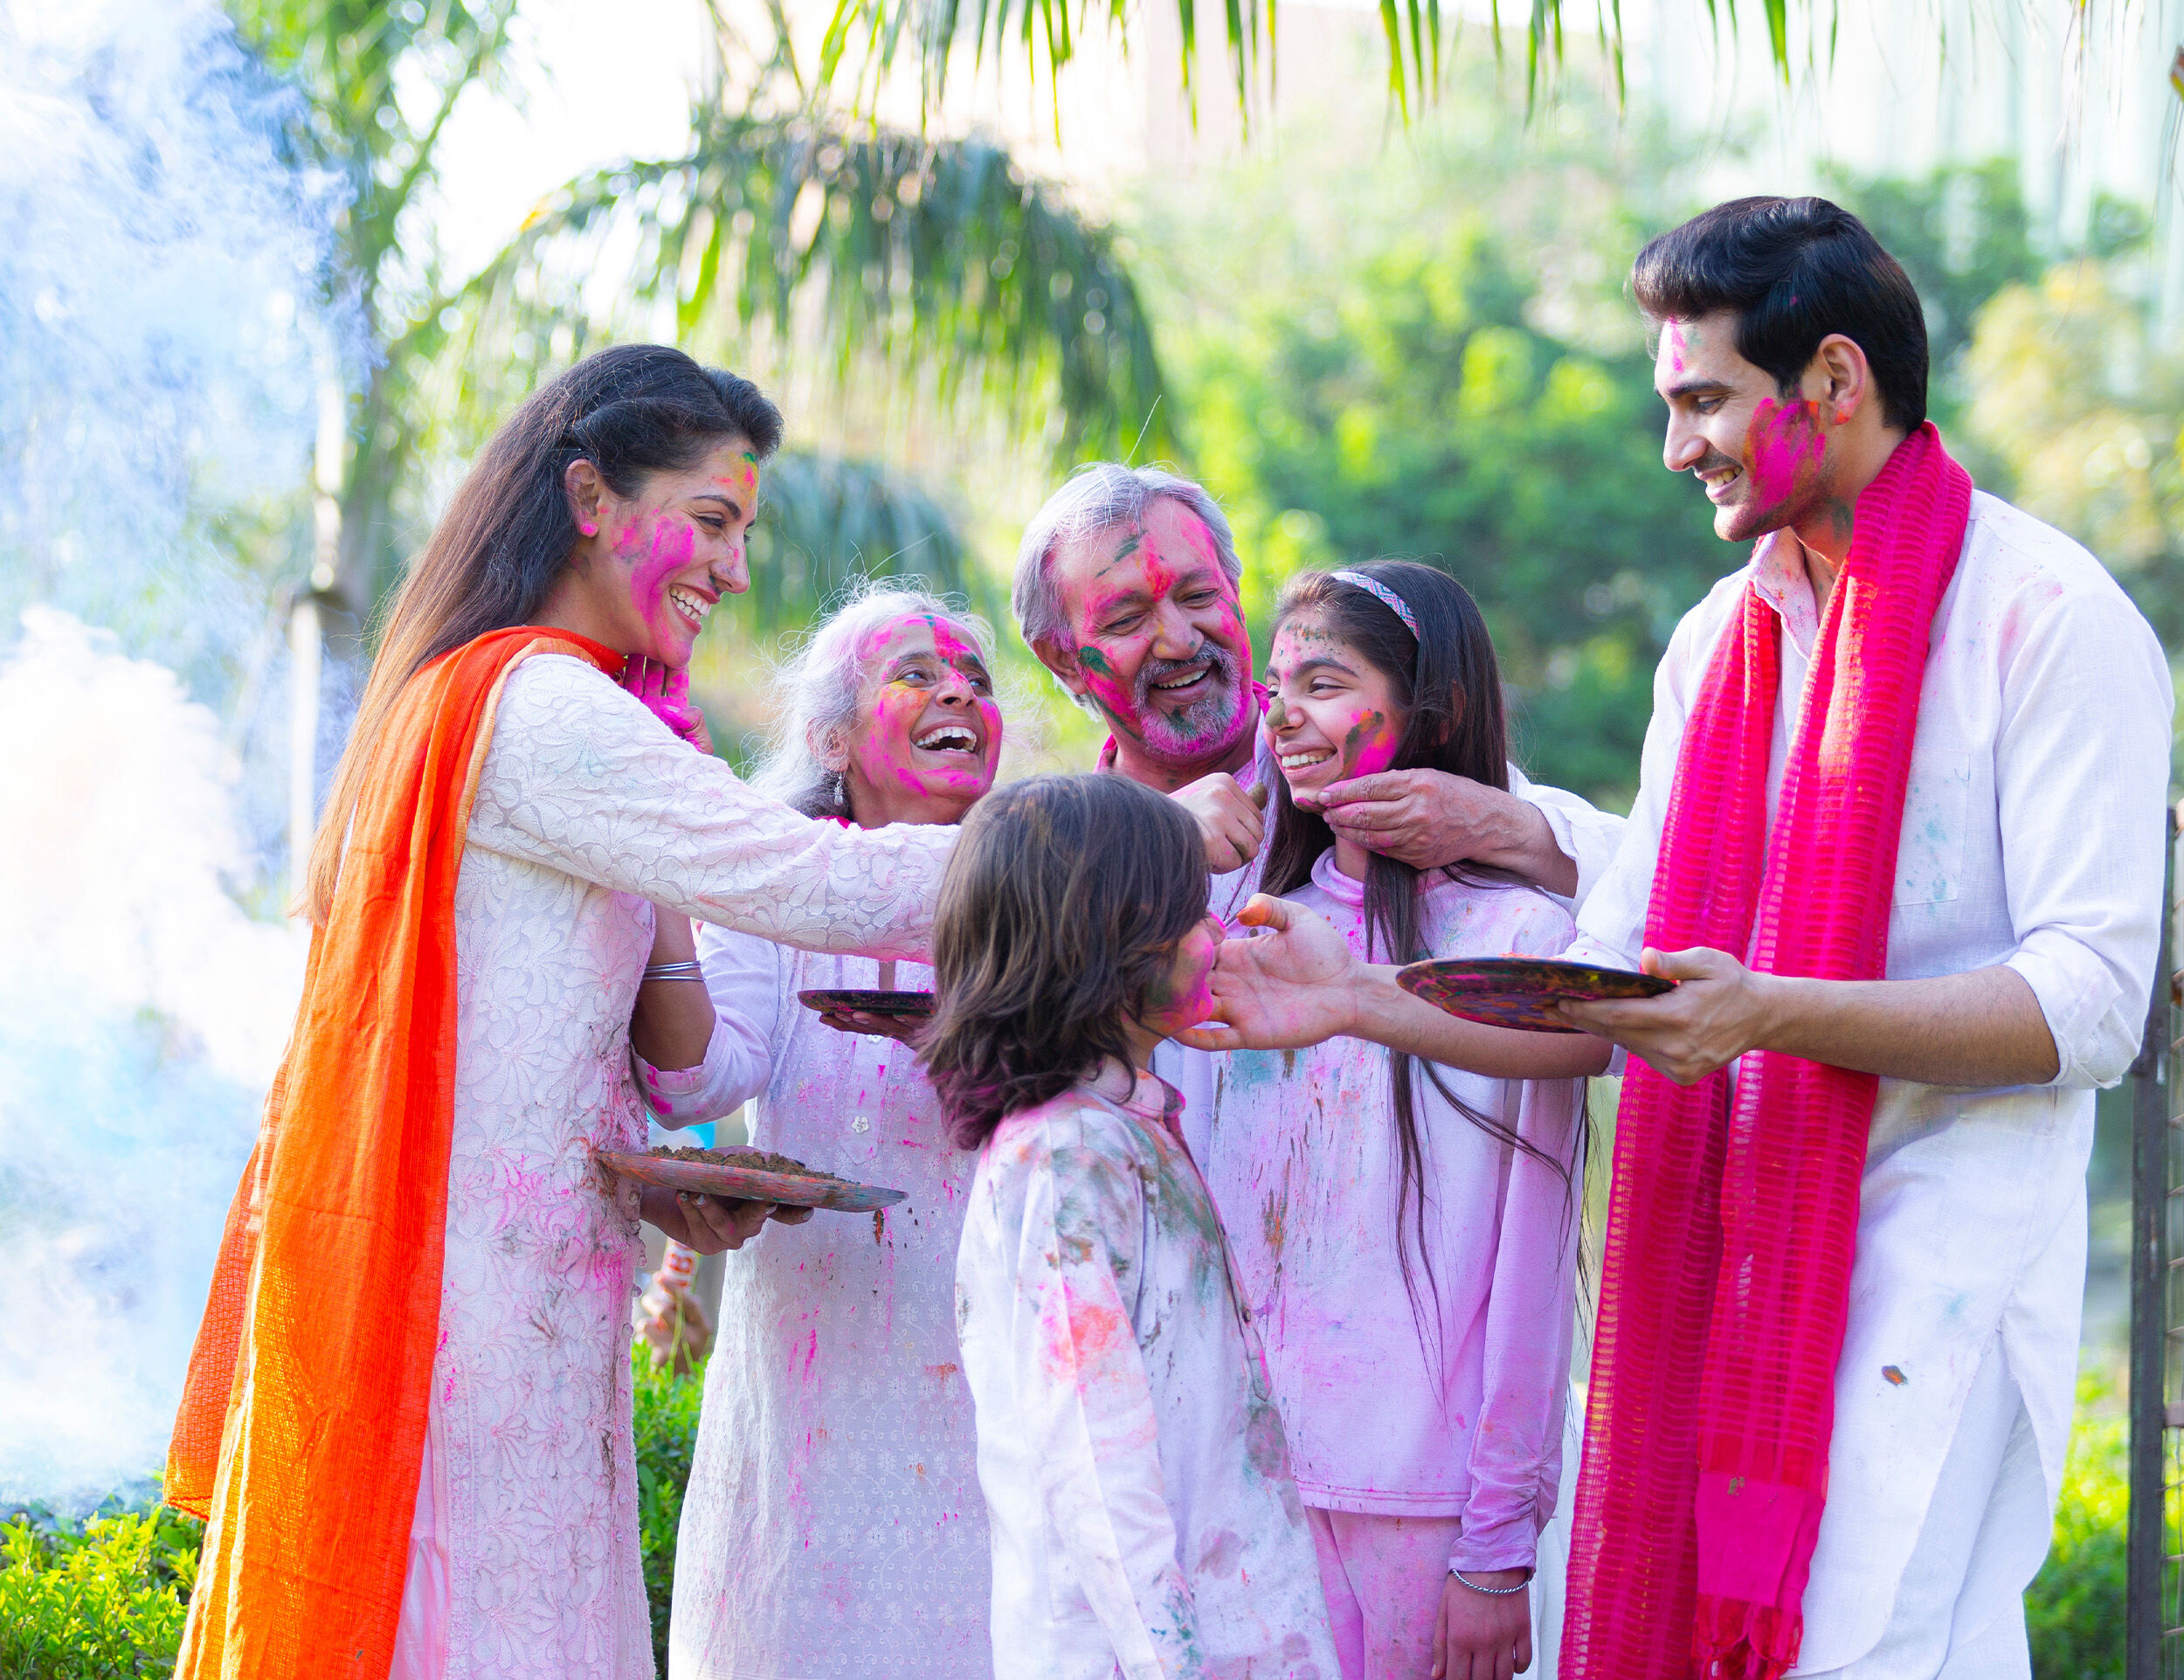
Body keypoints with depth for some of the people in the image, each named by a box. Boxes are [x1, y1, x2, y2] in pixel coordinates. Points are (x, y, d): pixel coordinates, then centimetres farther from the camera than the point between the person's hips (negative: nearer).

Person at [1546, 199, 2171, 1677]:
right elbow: (1614, 965, 15)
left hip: (1939, 1266, -7)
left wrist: (1771, 1014, -24)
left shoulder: (2047, 615, -7)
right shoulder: (1719, 639, 17)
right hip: (1733, 1261, 7)